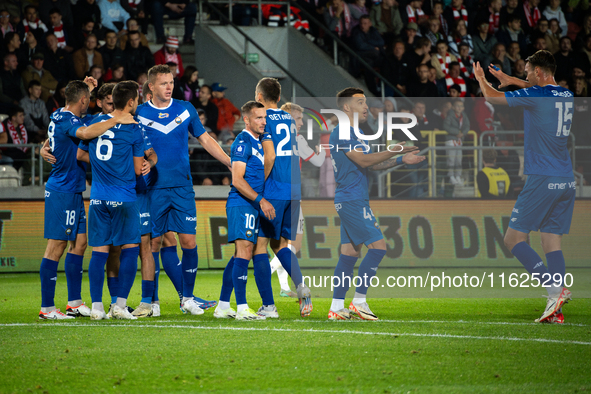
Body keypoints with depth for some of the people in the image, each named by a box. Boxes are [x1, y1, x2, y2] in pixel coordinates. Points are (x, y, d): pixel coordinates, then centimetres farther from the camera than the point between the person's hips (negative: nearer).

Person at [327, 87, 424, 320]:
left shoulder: (354, 133, 20)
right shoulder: (341, 132, -12)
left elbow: (372, 164, 22)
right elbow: (362, 161, -19)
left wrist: (401, 160, 13)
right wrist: (394, 151, -20)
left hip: (353, 201, 10)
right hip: (352, 201, -10)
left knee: (350, 252, 8)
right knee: (377, 246, -13)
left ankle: (336, 307, 8)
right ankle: (359, 301, -10)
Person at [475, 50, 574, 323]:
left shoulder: (535, 96, -10)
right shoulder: (566, 96, 12)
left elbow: (492, 97, -2)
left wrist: (481, 79, 18)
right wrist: (511, 81, 44)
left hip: (543, 180, -7)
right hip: (566, 182, 7)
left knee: (513, 239, -2)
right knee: (552, 242, 7)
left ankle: (555, 289, -17)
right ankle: (557, 310, -3)